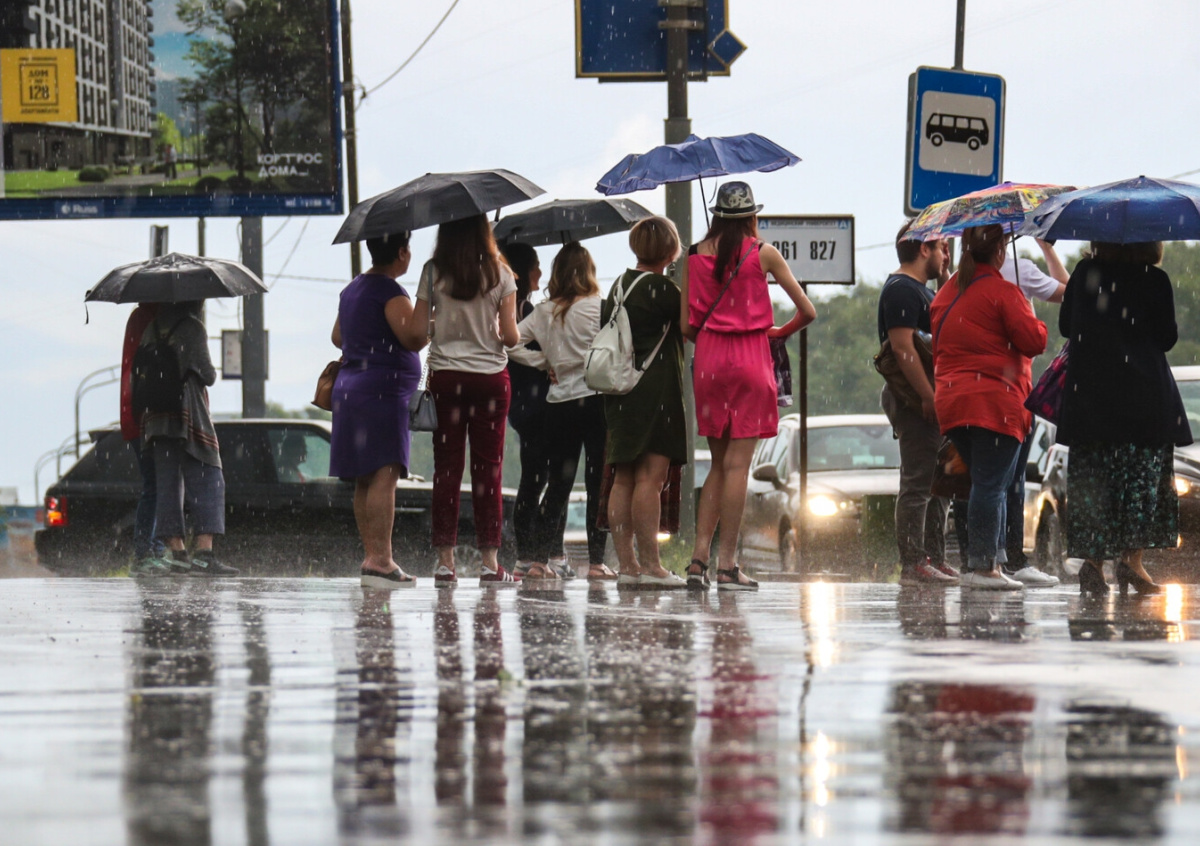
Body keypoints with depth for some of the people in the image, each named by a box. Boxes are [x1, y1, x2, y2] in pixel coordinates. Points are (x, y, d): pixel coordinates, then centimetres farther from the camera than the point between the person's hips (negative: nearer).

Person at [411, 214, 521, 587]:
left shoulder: (433, 273, -2)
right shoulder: (499, 274, -2)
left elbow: (417, 331, -2)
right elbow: (510, 336, -4)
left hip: (446, 377, 0)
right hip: (491, 376, 0)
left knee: (446, 468, 4)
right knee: (488, 468, 3)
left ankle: (445, 560, 1)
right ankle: (490, 561, 2)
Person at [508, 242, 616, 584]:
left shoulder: (544, 313, 5)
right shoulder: (598, 309, -7)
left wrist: (541, 361, 10)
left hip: (559, 402, 4)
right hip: (596, 399, -4)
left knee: (558, 483, 10)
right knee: (598, 482, 1)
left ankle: (540, 561, 5)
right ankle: (596, 562, -1)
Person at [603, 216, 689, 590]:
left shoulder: (619, 286, 13)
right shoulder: (661, 290, -11)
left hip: (620, 392, 8)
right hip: (654, 390, -8)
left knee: (623, 479, 7)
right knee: (650, 477, -9)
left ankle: (626, 564, 6)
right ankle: (650, 565, -12)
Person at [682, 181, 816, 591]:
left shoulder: (697, 255, 6)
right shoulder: (762, 254, -2)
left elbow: (686, 325, 5)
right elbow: (808, 312, -1)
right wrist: (779, 334, 17)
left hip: (708, 358, 3)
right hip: (750, 357, -3)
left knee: (720, 462, 13)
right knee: (737, 462, -3)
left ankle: (700, 556, 3)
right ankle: (727, 565, -5)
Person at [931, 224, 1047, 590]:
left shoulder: (945, 294, 15)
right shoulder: (1001, 292, -9)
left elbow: (938, 349, 18)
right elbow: (1034, 341, -10)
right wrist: (1035, 323, 9)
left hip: (951, 398, 8)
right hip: (995, 401, -8)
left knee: (987, 482, 15)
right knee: (990, 484, -7)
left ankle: (994, 557, 15)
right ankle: (982, 564, -10)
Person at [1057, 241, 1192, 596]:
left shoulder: (1084, 274, 3)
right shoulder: (1154, 280, -6)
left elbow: (1065, 326, 11)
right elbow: (1167, 338, -2)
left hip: (1087, 392, 3)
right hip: (1142, 392, -3)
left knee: (1090, 479, 7)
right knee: (1142, 474, 4)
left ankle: (1092, 561, 0)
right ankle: (1131, 560, -6)